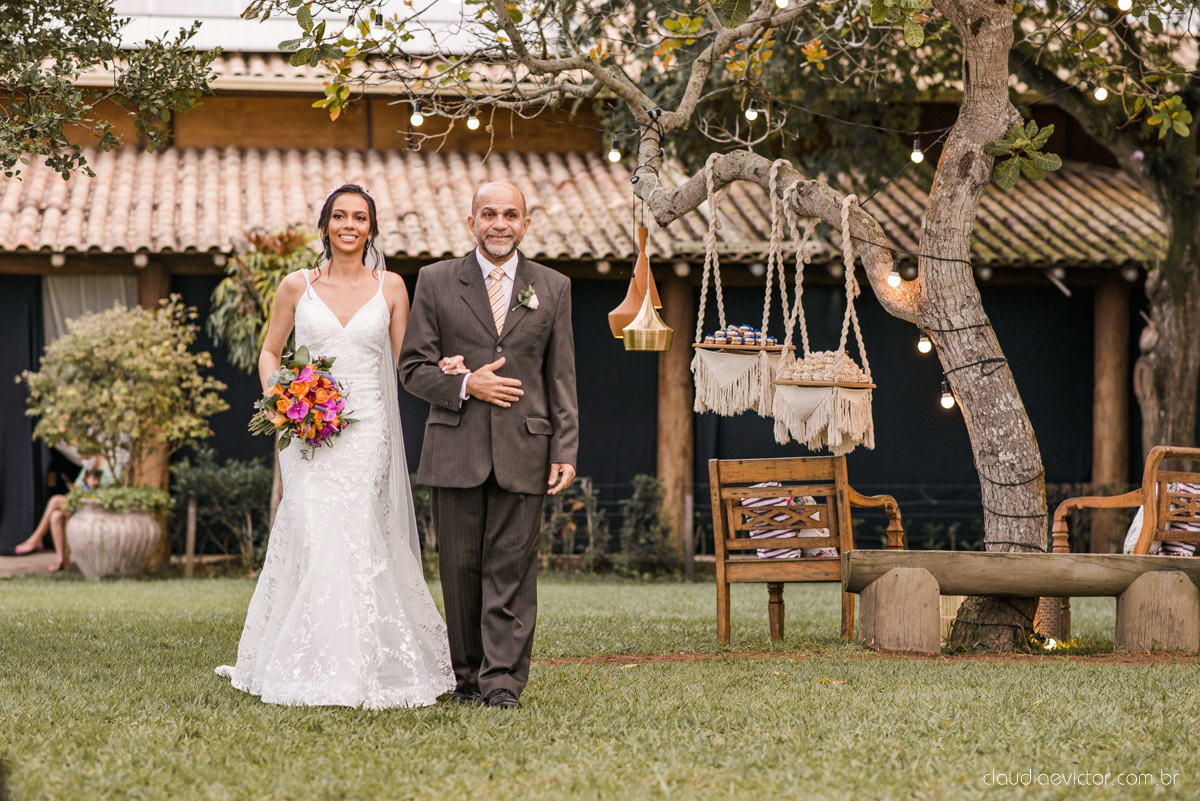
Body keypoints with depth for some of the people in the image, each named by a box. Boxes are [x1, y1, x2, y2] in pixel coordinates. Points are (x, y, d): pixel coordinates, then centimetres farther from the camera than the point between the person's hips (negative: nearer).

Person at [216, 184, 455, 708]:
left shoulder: (390, 287, 7)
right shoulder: (297, 286, 7)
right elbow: (269, 352, 17)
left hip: (366, 433, 0)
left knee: (354, 544, -3)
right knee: (313, 542, -7)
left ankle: (358, 671, 6)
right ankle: (312, 673, 0)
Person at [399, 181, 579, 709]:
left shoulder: (553, 288, 10)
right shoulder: (436, 282, 6)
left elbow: (561, 378, 9)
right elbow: (413, 368, 5)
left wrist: (565, 450, 1)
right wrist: (465, 386, -11)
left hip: (523, 451, 0)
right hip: (455, 451, 0)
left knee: (512, 568, -2)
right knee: (460, 568, 5)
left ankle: (503, 680, 0)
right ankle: (467, 675, 16)